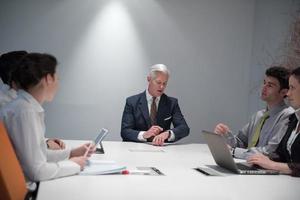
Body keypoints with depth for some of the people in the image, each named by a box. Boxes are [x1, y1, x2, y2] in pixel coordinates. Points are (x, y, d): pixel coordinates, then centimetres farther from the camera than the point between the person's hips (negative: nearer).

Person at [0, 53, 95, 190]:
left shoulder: (29, 107, 6)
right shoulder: (25, 111, -20)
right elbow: (36, 171, -21)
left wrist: (71, 153, 7)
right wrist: (73, 164, -9)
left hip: (29, 186, 8)